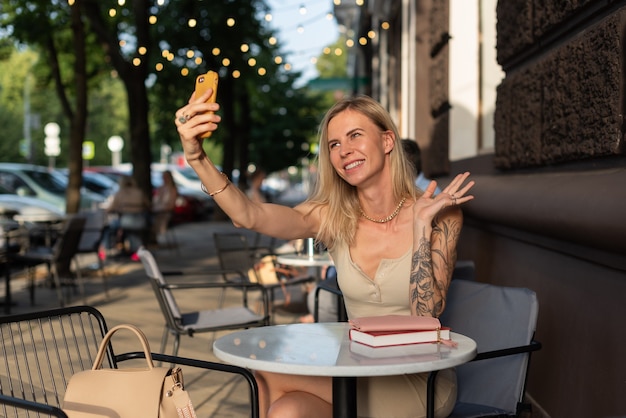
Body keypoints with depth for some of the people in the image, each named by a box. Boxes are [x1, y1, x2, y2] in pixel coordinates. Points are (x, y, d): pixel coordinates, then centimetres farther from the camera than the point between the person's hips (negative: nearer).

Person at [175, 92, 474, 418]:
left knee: (269, 371, -20)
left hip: (421, 383, -3)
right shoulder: (334, 218, -2)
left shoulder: (441, 215, -9)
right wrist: (196, 157, -32)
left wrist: (422, 225, -20)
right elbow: (249, 216, -19)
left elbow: (426, 317, -17)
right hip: (360, 378, 3)